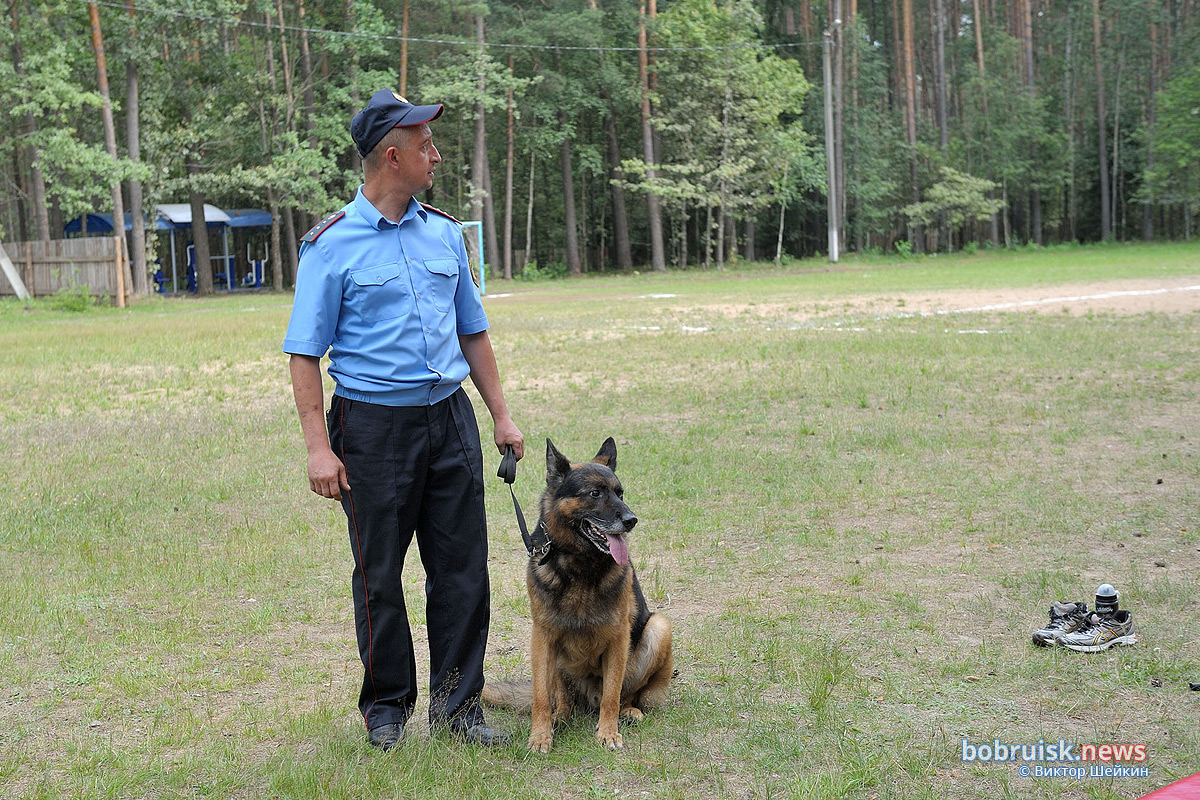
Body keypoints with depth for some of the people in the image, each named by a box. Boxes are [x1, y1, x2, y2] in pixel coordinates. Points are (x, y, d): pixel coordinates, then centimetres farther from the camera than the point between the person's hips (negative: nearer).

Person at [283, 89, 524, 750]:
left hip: (449, 418, 5)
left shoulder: (444, 233, 9)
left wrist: (501, 415, 13)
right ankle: (386, 705, 23)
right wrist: (318, 446, -14)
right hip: (374, 424, -4)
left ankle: (456, 703, 17)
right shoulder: (332, 245, -6)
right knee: (380, 576, 7)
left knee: (462, 569, 5)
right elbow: (306, 353, -7)